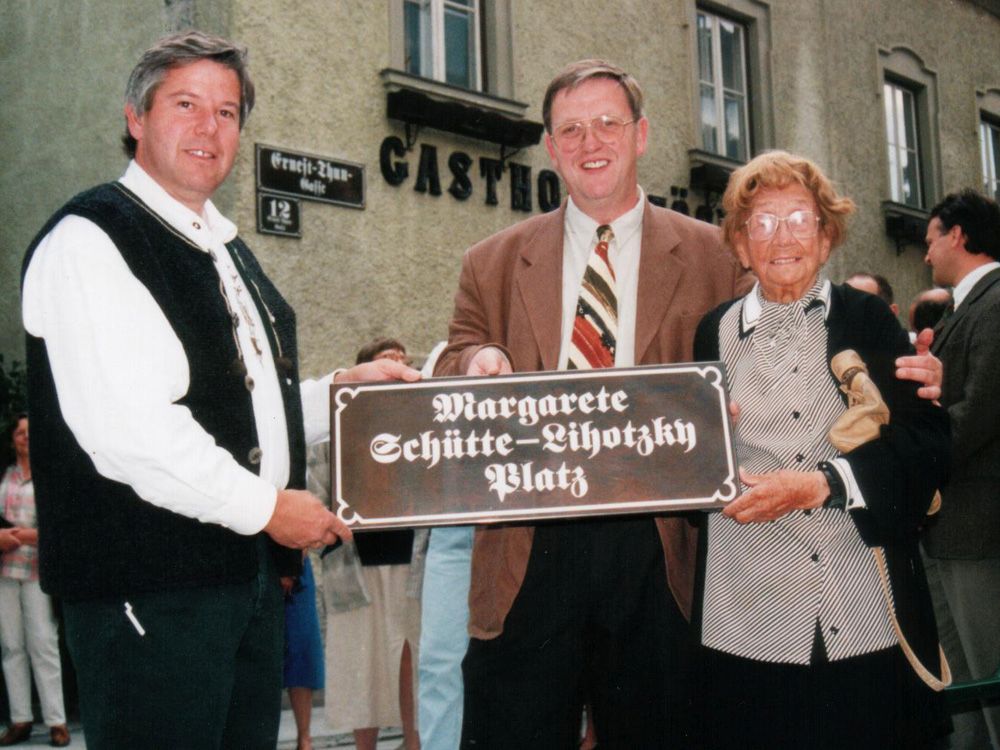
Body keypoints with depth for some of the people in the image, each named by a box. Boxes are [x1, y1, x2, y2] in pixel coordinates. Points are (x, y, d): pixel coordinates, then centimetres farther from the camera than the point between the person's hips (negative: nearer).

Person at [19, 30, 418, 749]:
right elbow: (126, 430, -20)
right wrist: (264, 507, -14)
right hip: (148, 584, -9)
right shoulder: (88, 240, -9)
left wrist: (344, 388, 11)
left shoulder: (229, 251, 20)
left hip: (253, 577, 9)